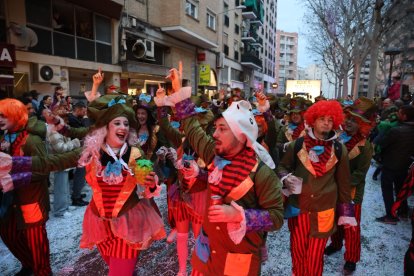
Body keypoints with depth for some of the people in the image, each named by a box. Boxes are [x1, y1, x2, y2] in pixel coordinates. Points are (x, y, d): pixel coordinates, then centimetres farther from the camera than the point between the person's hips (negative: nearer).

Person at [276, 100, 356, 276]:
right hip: (297, 207, 0)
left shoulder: (339, 150, -3)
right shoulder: (297, 144, -6)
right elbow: (282, 167, 5)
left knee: (315, 256, 14)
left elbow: (344, 183, 4)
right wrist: (286, 178, -17)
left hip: (324, 210, 0)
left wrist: (346, 212, 7)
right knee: (297, 251, 17)